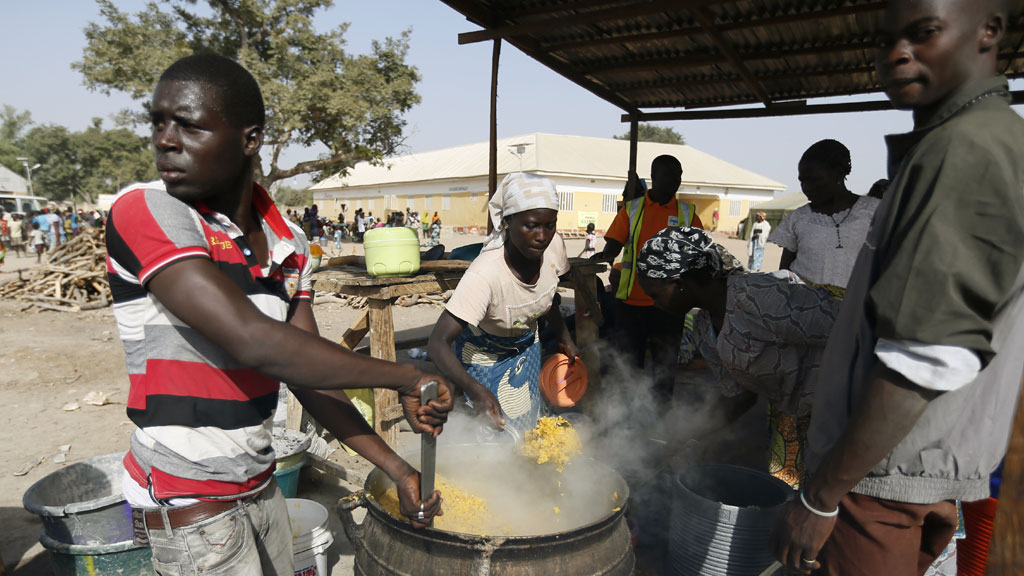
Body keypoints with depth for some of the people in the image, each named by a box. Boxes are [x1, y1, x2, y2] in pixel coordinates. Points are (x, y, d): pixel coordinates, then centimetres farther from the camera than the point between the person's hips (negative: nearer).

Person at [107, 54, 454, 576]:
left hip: (260, 487, 6)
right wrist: (405, 379, -22)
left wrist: (396, 468, -3)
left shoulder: (289, 246, 1)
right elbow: (255, 343, -29)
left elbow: (309, 375, 2)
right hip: (188, 508, -6)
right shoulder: (143, 214, -18)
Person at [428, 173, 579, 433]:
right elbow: (439, 342, -44)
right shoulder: (485, 274, -40)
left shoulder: (553, 245, -22)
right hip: (484, 357, -5)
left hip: (526, 348, 6)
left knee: (530, 424, 19)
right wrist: (475, 390, -57)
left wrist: (564, 338, 2)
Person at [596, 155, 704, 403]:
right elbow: (614, 243, -4)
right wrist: (606, 256, -25)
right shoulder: (632, 209, 3)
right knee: (630, 362, 10)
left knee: (665, 363, 11)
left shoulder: (687, 213, 6)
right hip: (632, 301, 0)